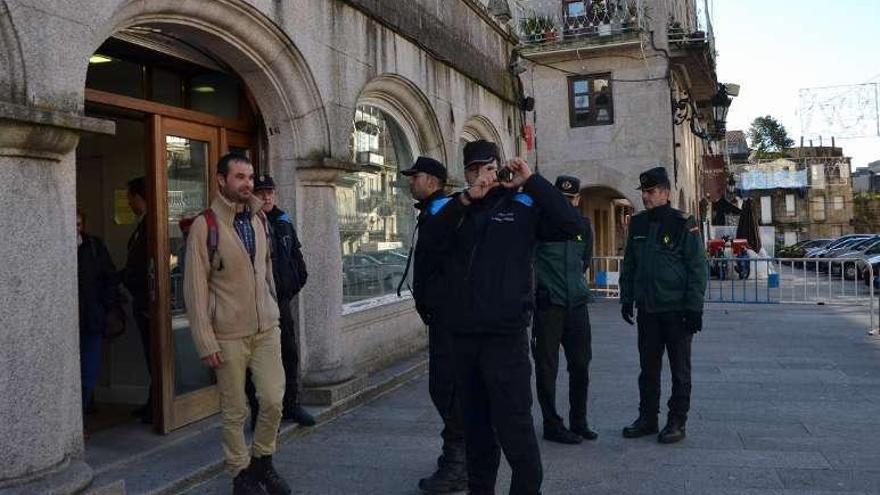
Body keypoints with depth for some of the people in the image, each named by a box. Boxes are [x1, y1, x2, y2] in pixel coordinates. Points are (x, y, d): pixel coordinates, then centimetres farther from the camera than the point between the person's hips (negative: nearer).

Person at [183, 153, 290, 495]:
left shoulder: (259, 219, 8)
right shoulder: (205, 225, -9)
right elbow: (195, 287, -10)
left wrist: (274, 314, 13)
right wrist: (206, 342, -12)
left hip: (267, 329, 5)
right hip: (229, 335, -4)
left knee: (273, 400, 3)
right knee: (235, 411, 6)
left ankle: (262, 462, 25)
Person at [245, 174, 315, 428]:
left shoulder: (284, 224, 11)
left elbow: (298, 260, 18)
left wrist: (292, 287, 9)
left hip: (282, 302, 7)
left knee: (290, 354, 14)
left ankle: (290, 405, 29)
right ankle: (259, 413, 11)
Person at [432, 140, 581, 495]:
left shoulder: (523, 205, 4)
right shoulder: (456, 209, 13)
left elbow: (572, 224, -10)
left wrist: (531, 180, -11)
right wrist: (467, 198, -16)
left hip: (505, 333, -4)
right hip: (462, 333, 4)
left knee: (513, 423, -5)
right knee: (475, 421, 16)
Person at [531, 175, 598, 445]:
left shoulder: (583, 225, 11)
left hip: (576, 304, 5)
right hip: (547, 304, -5)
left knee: (580, 364, 9)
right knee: (547, 367, 2)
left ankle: (578, 422, 24)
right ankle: (552, 425, 13)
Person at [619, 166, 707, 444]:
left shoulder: (684, 225, -8)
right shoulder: (638, 224, 8)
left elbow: (697, 268, -9)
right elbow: (629, 264, 15)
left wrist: (694, 308, -13)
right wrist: (627, 298, 10)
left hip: (677, 310, -5)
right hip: (647, 309, 5)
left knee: (679, 369, 6)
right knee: (648, 367, 12)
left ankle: (677, 422, 15)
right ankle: (647, 418, 22)